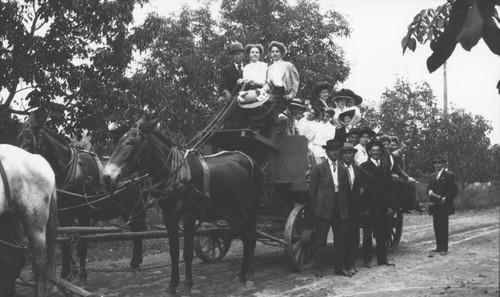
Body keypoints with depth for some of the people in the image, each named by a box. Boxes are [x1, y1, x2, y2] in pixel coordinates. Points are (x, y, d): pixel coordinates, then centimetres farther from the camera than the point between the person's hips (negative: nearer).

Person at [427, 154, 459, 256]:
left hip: (443, 206, -6)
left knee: (443, 227, -5)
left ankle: (444, 249, -1)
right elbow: (429, 188, 20)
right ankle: (438, 247, 17)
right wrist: (429, 192, -3)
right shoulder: (432, 176, 17)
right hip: (434, 206, 6)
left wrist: (446, 198, -17)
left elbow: (455, 190, -7)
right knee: (436, 227, 10)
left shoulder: (448, 175, -4)